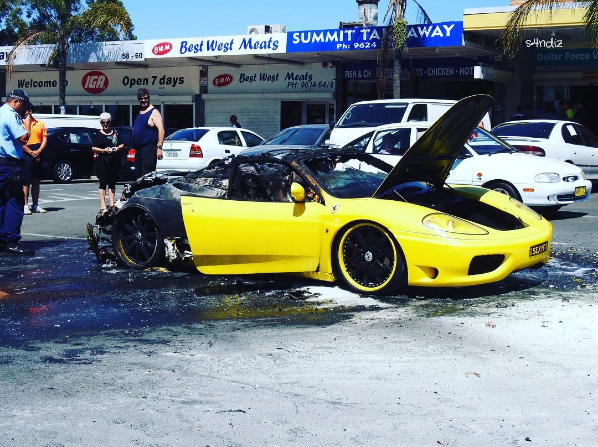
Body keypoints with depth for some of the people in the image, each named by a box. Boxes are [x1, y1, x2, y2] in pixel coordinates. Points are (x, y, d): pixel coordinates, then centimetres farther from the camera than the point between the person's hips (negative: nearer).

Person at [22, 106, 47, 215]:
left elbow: (45, 139, 8)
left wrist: (38, 151, -7)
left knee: (36, 181, 8)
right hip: (26, 154, -4)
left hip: (38, 155, 4)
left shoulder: (40, 124, 13)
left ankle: (35, 205, 14)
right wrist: (31, 152, -13)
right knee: (26, 181, -6)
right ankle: (25, 205, -4)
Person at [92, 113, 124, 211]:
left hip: (114, 161, 3)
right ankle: (102, 205, -4)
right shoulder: (98, 135, 2)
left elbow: (122, 144, 16)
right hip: (102, 161, -3)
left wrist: (118, 148, -5)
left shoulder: (115, 133, 12)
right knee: (103, 183, -3)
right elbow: (93, 148, -2)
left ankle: (112, 204, 14)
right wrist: (103, 150, -16)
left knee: (112, 183, 9)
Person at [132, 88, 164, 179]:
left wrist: (159, 147, -23)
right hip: (138, 149, 9)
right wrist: (135, 147, 19)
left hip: (149, 149, -9)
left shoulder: (154, 112, -8)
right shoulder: (140, 113, 18)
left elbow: (161, 130, -16)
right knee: (138, 174, 12)